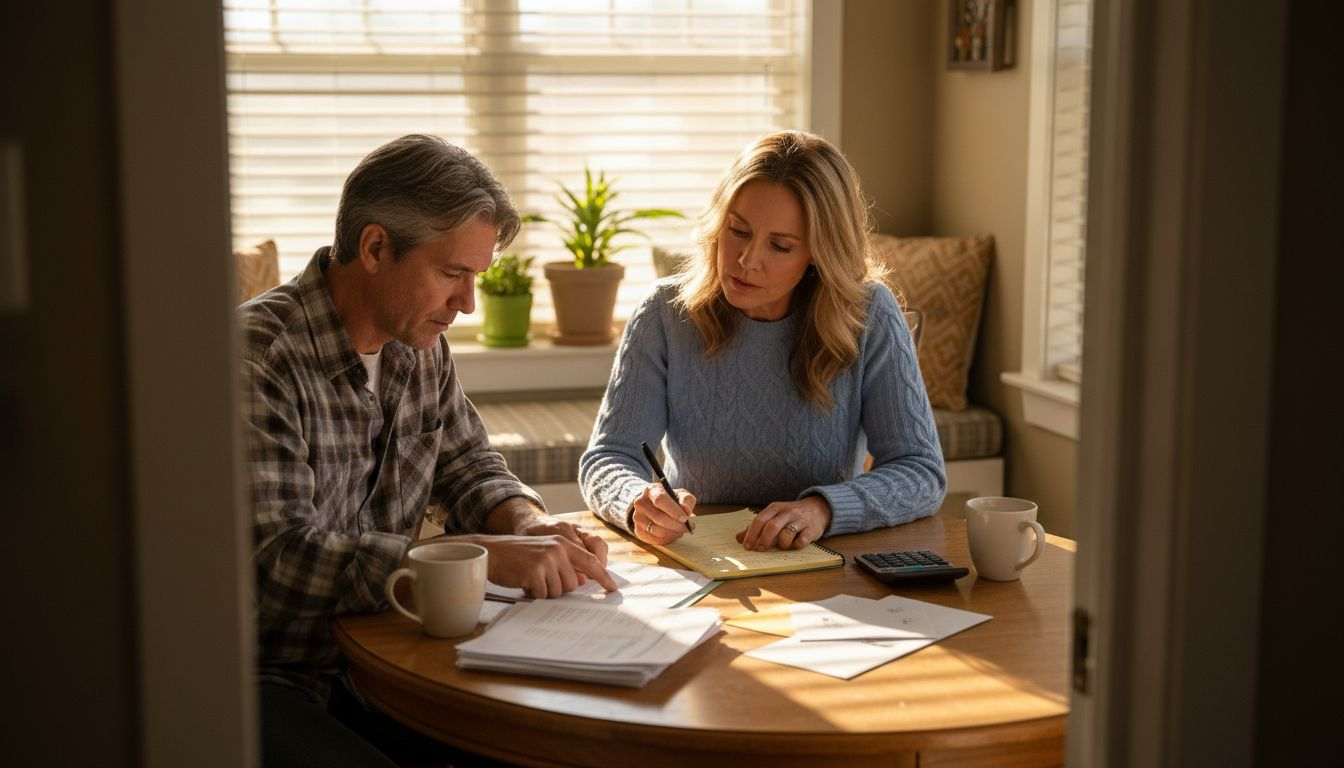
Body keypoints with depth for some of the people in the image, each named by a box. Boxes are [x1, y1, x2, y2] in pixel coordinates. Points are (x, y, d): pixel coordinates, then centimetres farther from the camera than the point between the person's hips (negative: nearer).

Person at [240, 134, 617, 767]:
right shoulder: (259, 353, -20)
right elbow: (275, 557, -28)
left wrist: (532, 525, -9)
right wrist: (483, 556, -31)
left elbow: (469, 470, 15)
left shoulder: (421, 347, 5)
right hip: (264, 683, -7)